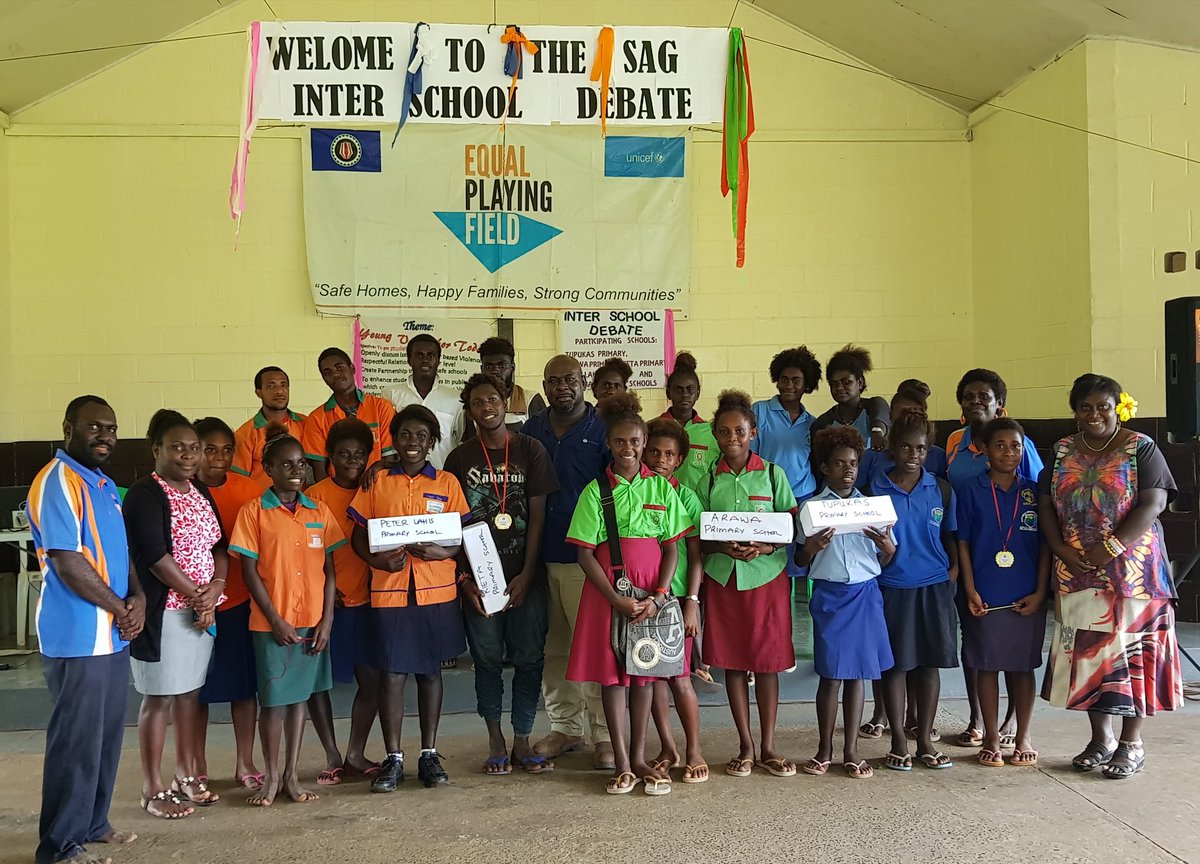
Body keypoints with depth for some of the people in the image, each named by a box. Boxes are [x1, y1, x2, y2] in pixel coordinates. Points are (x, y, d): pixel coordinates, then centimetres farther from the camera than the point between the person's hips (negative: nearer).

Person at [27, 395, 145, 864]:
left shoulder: (104, 485, 14)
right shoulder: (57, 482, -15)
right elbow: (68, 562, -20)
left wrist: (138, 599, 1)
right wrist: (120, 609, -12)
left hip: (114, 635, 9)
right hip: (77, 637, -9)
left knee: (107, 735, 16)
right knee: (76, 739, -1)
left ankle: (92, 822, 30)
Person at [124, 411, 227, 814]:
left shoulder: (201, 492, 13)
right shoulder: (144, 494, -11)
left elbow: (219, 544, 11)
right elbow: (155, 556, -17)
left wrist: (215, 588, -7)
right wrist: (196, 595, -13)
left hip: (202, 610, 7)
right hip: (164, 611, -7)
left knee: (190, 694, 14)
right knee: (159, 698, 0)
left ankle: (187, 776, 26)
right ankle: (152, 790, 9)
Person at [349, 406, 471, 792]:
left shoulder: (447, 484, 6)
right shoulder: (377, 482, 6)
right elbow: (358, 536, 6)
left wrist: (441, 552, -16)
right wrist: (378, 560, -13)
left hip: (436, 590, 1)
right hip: (389, 590, -1)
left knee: (430, 670, 9)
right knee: (391, 673, 0)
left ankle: (429, 754, 19)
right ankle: (393, 758, 11)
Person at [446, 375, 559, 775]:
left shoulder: (531, 451, 2)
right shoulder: (460, 458, 4)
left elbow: (538, 516, 0)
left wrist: (526, 575, -7)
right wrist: (464, 580, -4)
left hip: (525, 576, 0)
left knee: (529, 659, 2)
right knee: (487, 659, 5)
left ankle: (521, 742, 14)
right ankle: (496, 742, 17)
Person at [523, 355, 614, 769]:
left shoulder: (602, 430, -1)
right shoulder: (530, 432, 12)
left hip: (587, 557, -5)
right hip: (541, 556, 5)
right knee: (554, 647, 11)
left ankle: (604, 735, 5)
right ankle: (566, 727, 24)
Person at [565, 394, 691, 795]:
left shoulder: (661, 487, 3)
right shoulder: (596, 491, -1)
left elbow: (671, 548, 2)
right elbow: (585, 554, -4)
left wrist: (658, 596, -10)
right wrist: (617, 600, -12)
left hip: (652, 592, 1)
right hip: (607, 591, -1)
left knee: (644, 672, 8)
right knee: (612, 671, 2)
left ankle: (639, 757, 18)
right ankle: (622, 762, 10)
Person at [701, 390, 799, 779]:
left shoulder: (772, 474, 1)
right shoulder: (708, 479, 2)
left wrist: (767, 546, -18)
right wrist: (723, 547, -17)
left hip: (767, 575, -1)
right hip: (722, 577, 1)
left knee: (768, 662, 3)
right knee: (733, 662, 6)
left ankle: (768, 747, 15)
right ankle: (745, 747, 17)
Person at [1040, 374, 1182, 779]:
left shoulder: (1141, 448, -2)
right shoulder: (1061, 452, 10)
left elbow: (1153, 503, -12)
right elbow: (1045, 505, 7)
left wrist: (1112, 546, -20)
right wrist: (1062, 550, -9)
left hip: (1132, 571, -4)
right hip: (1076, 574, 4)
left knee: (1131, 650, 0)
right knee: (1086, 653, 7)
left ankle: (1132, 743, 11)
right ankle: (1101, 739, 20)